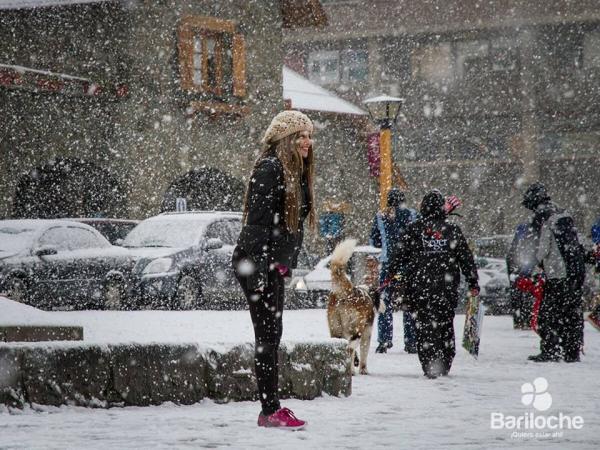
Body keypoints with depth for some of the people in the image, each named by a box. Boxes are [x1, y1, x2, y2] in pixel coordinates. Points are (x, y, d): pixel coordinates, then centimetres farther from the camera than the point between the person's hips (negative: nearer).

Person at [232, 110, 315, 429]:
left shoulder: (296, 173, 16)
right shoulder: (269, 169, -14)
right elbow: (257, 223, -20)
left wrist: (286, 265, 20)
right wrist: (259, 271, -24)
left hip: (274, 264, 10)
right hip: (257, 261, -10)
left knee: (272, 334, 10)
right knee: (267, 334, -9)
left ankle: (272, 408, 14)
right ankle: (270, 411, -8)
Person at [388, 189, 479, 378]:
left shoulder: (414, 229, -1)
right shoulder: (452, 230, 2)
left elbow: (400, 255, 3)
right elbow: (466, 258, 6)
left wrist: (391, 275, 14)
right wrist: (473, 282, 12)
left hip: (419, 287, -1)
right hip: (447, 287, 1)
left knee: (425, 326, 1)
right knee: (445, 324, 13)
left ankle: (429, 366, -7)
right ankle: (444, 366, 15)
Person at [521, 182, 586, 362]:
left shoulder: (542, 217, -9)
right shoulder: (564, 214, 12)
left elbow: (544, 248, -10)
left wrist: (538, 260, 10)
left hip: (556, 273, -7)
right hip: (577, 271, 7)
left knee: (548, 314, 1)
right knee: (573, 312, 11)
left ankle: (550, 351, -1)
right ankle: (573, 352, 13)